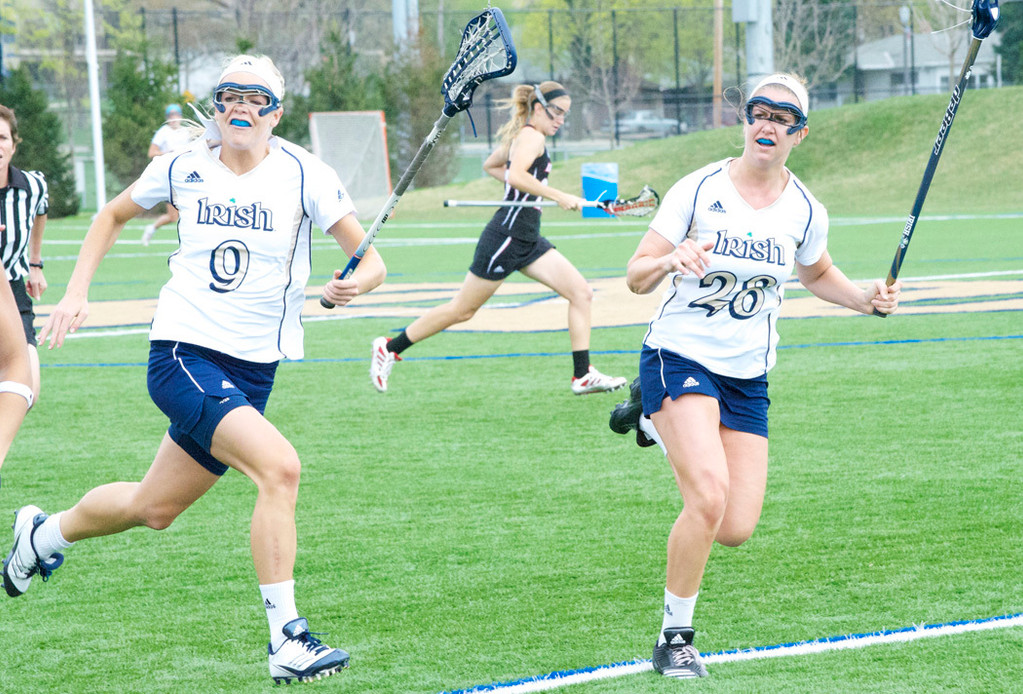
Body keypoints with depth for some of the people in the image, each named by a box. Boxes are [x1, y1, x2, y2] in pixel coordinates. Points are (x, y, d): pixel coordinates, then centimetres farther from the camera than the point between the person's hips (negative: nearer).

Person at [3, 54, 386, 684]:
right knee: (280, 466, -26)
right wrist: (78, 291, 8)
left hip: (253, 370, 3)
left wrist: (356, 283, -31)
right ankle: (286, 642, -23)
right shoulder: (184, 168, -2)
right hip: (183, 354, -3)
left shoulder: (305, 175, -6)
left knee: (154, 508, 17)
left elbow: (371, 259, -8)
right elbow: (114, 214, 17)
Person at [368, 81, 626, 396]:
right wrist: (558, 196, -30)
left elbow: (491, 165, 30)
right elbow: (516, 175, -32)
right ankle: (389, 348, 14)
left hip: (528, 240, 10)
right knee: (462, 310, 1)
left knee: (581, 292, -2)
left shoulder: (520, 136, 15)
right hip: (506, 236, -10)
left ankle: (583, 375, -3)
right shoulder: (532, 137, -14)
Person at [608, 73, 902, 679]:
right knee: (709, 498, -26)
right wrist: (670, 261, -30)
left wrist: (866, 299, 2)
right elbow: (636, 277, -8)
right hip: (680, 357, -4)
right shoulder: (700, 190, -10)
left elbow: (818, 274, 21)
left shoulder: (806, 211, 0)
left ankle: (659, 422, 28)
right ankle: (675, 639, -8)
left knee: (736, 529, -1)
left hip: (748, 378, 4)